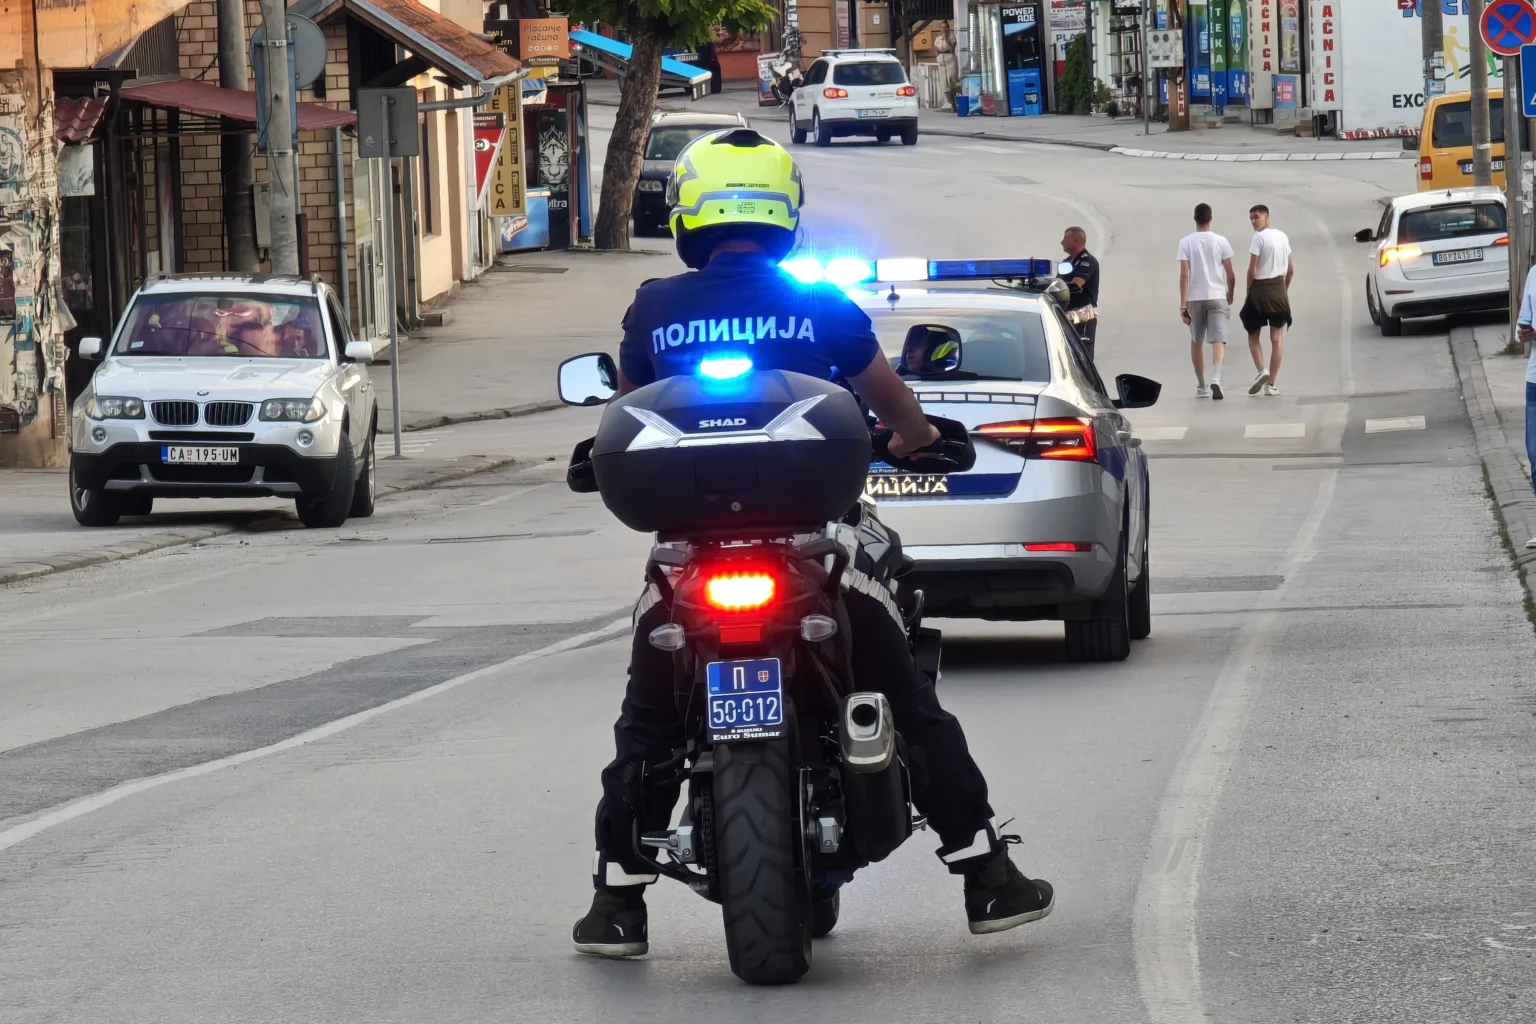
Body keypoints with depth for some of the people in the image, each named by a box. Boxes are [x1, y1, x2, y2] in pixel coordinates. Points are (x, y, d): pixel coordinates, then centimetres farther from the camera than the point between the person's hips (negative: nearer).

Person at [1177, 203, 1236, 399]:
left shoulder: (1186, 242, -2)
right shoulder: (1220, 242, -1)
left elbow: (1184, 274, -7)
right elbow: (1230, 274, 1)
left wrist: (1183, 304, -7)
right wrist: (1230, 295, 20)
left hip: (1195, 298, 1)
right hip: (1217, 296, -1)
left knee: (1196, 341, 16)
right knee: (1218, 340, -5)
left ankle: (1201, 386, 23)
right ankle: (1216, 379, -28)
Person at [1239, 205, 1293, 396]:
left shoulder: (1259, 237, -11)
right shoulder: (1282, 236, 8)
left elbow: (1252, 270, -15)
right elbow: (1291, 269, 13)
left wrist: (1248, 292, -4)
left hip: (1260, 289, -5)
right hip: (1279, 290, 5)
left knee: (1253, 335, 11)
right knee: (1276, 339, 3)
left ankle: (1262, 370, -10)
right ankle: (1272, 383, 3)